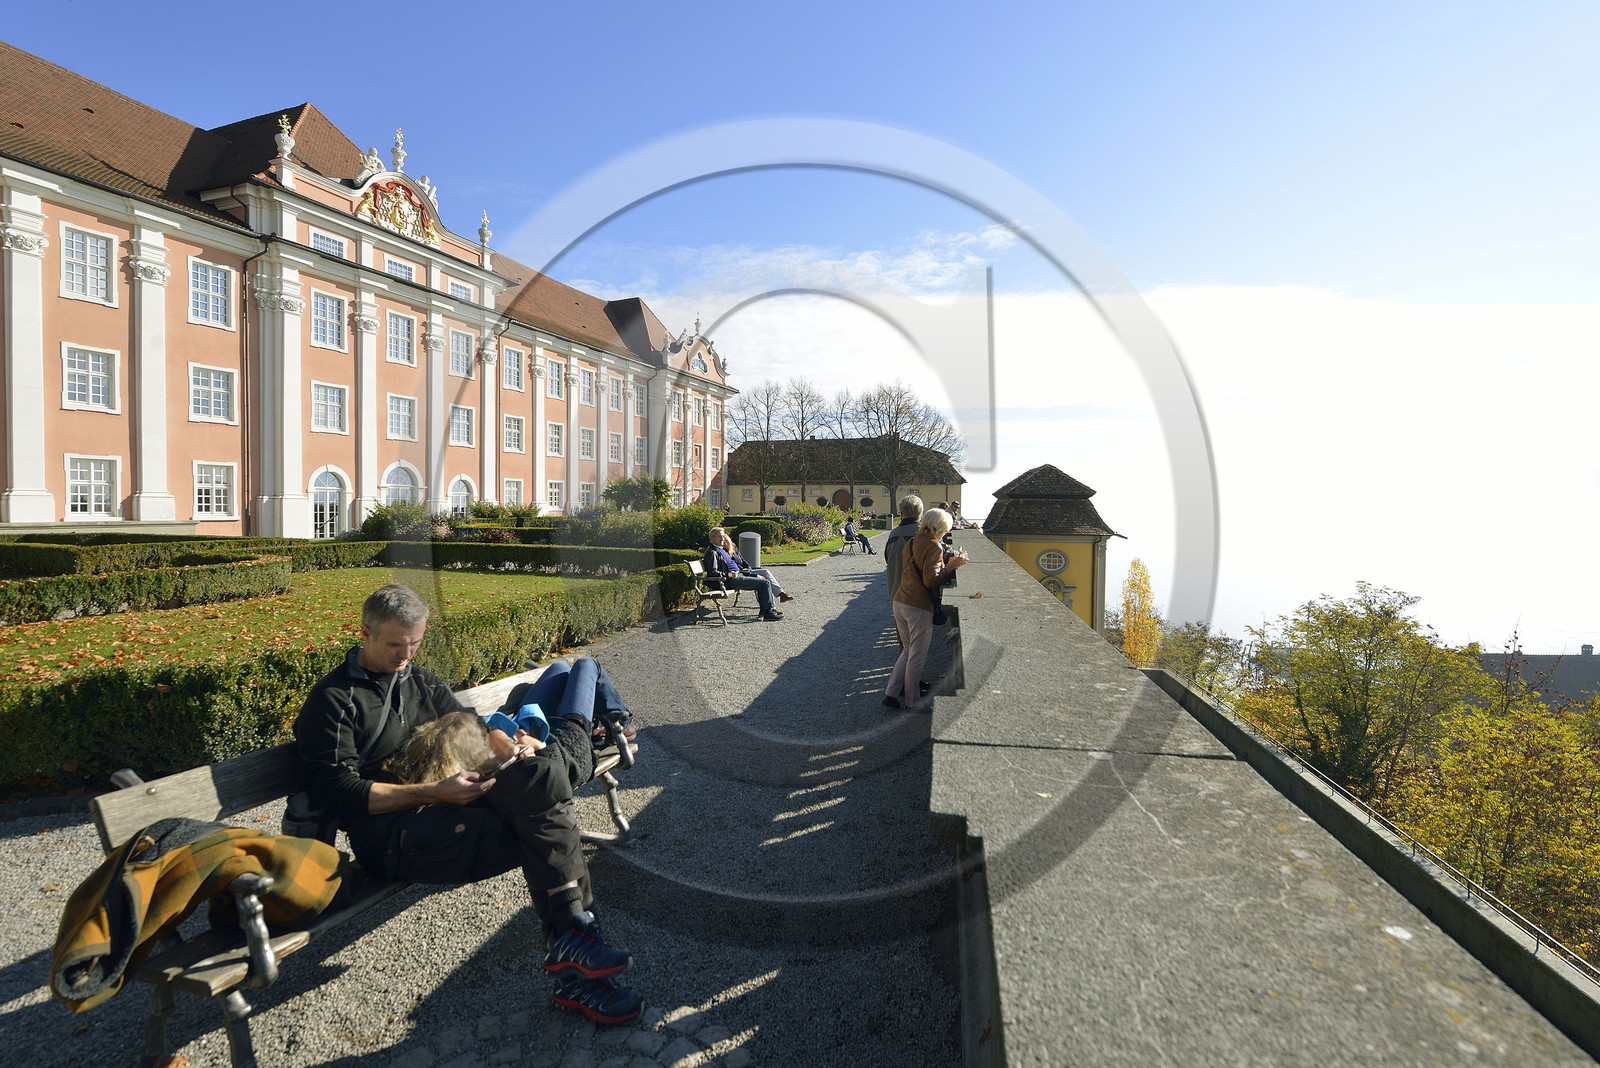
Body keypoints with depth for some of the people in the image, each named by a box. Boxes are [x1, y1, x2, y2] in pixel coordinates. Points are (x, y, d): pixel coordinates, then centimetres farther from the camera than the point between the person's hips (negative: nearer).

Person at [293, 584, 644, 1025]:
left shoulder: (419, 680, 23)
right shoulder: (334, 699, 1)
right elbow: (338, 793, -7)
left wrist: (506, 744, -1)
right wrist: (434, 792, -19)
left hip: (450, 802, 6)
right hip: (392, 835, -6)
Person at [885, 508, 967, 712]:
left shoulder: (911, 543, 12)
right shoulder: (934, 546, -13)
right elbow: (931, 580, -20)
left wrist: (946, 563, 11)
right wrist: (951, 567, -13)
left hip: (900, 602, 8)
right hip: (919, 607, -8)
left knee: (908, 651, 20)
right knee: (917, 656, 5)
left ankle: (891, 692, 19)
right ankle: (912, 702, 15)